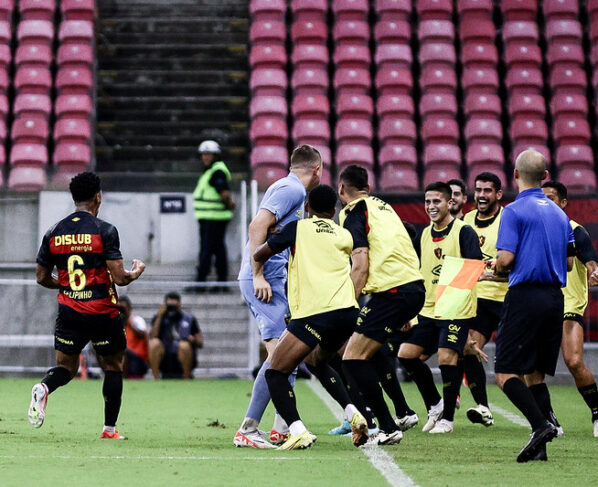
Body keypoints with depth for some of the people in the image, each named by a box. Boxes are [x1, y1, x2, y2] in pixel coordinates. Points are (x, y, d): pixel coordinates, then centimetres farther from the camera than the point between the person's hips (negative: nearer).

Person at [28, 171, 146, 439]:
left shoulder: (53, 233, 4)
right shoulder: (105, 231, -10)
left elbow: (42, 278, 9)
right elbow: (119, 277, -14)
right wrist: (137, 271, 8)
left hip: (68, 313, 3)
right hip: (103, 313, -3)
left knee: (66, 367, 11)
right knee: (113, 366, 14)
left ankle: (44, 388, -23)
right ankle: (110, 428, 13)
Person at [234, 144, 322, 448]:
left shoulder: (290, 189, 21)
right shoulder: (292, 189, -10)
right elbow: (257, 226, -21)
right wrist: (258, 275, -23)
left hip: (272, 279, 11)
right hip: (267, 279, -11)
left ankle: (282, 427, 18)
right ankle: (247, 431, -18)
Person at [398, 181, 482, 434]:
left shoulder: (464, 231, -8)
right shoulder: (423, 235, 11)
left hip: (457, 309, -7)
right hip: (428, 309, 7)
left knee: (446, 358, -15)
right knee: (406, 354, 1)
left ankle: (447, 418, -2)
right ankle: (434, 405, 19)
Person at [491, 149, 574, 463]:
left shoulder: (514, 211, -7)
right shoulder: (559, 214, 14)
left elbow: (505, 259, -14)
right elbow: (569, 263, 17)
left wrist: (496, 270, 7)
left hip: (525, 296, -7)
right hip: (555, 298, 7)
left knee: (506, 373, -4)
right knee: (535, 374, 12)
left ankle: (541, 425, -24)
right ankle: (539, 448, 1)